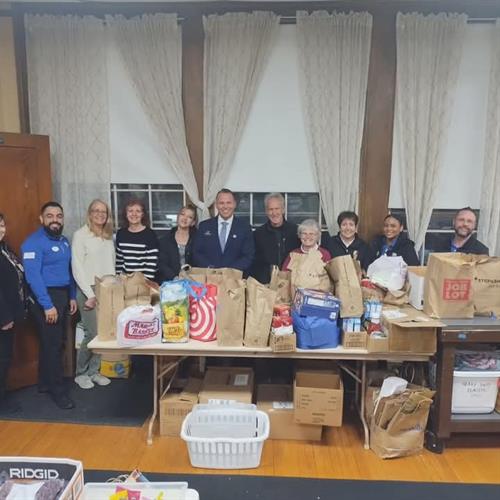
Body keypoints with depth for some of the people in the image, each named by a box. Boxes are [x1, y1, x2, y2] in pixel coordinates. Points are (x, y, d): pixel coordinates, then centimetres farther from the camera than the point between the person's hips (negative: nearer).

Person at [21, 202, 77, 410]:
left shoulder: (64, 241, 11)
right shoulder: (34, 242, -14)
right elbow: (33, 276, -21)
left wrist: (72, 296, 13)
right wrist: (47, 305, -23)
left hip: (63, 295, 8)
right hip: (46, 297, -8)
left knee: (57, 342, 14)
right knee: (52, 344, -2)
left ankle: (45, 382, 30)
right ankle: (57, 389, 9)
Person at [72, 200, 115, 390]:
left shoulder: (108, 237, 13)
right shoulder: (80, 235, -5)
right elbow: (77, 269, -10)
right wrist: (90, 294, -13)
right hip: (88, 292, -5)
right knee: (92, 333, -6)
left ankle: (93, 371, 20)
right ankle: (81, 374, 14)